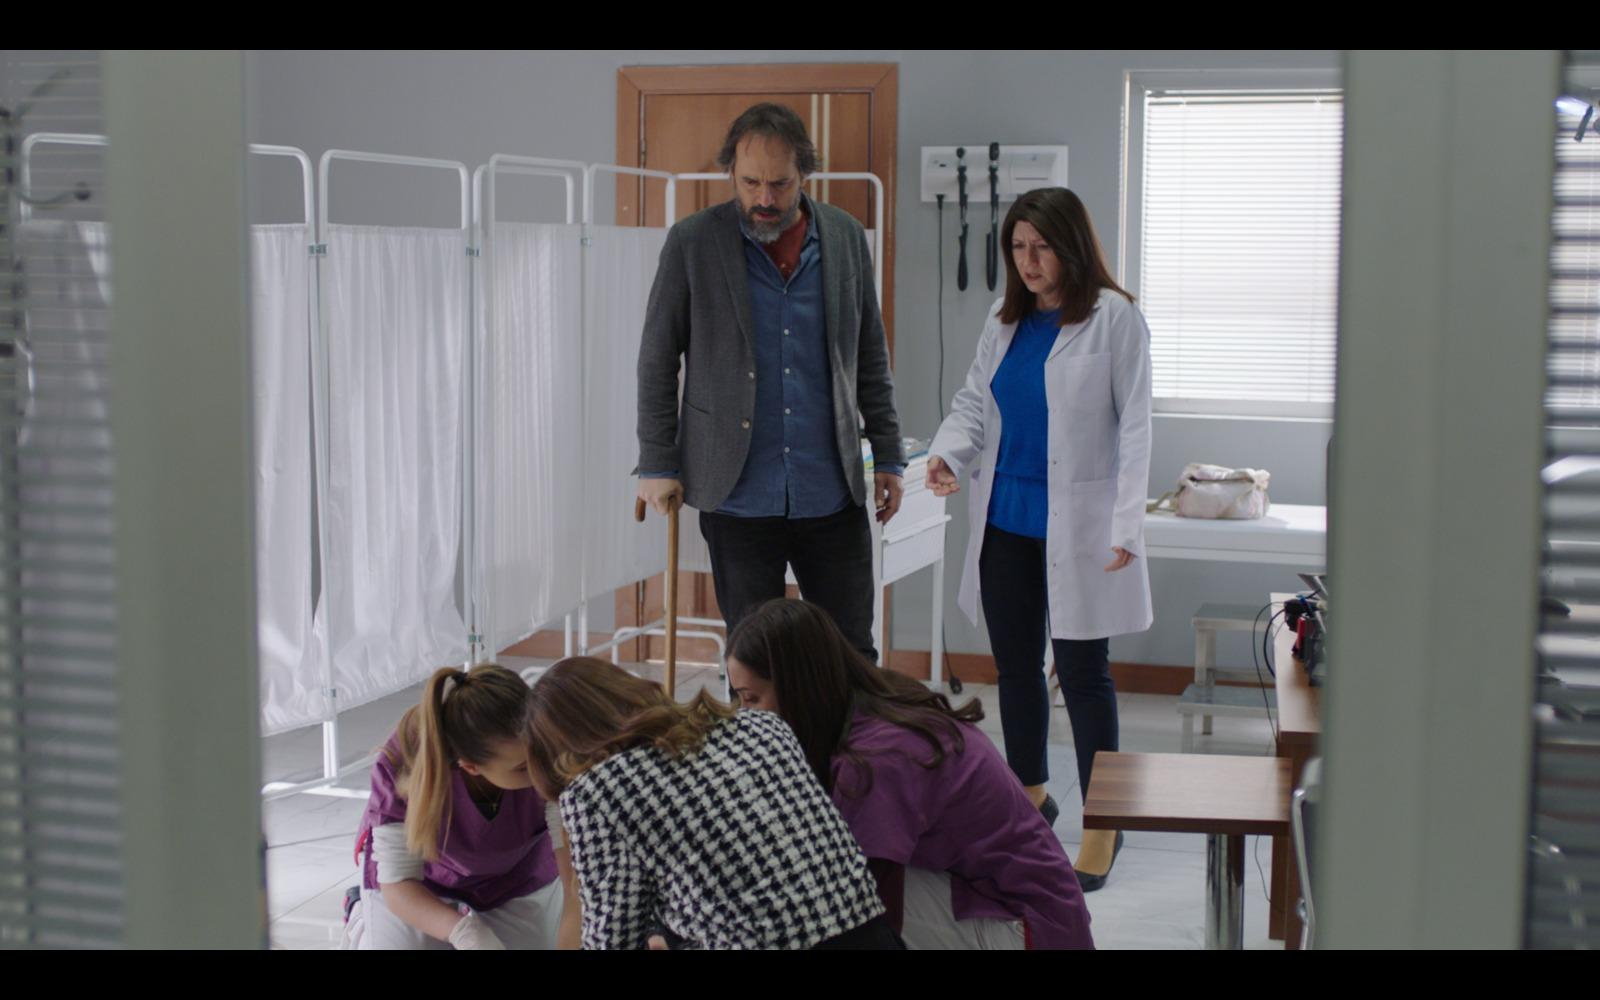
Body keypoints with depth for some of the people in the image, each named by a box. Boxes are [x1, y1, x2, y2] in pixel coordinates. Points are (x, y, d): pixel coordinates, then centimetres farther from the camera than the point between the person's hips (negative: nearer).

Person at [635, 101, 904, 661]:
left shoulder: (845, 237, 5)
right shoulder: (693, 243, -3)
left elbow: (871, 358, 11)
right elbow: (657, 360, 2)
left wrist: (888, 456, 9)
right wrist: (657, 464, -2)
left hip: (831, 495, 2)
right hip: (739, 495, -2)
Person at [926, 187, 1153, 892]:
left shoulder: (1114, 318, -8)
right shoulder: (1005, 320, 10)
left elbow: (1133, 425, -9)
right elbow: (974, 399, 14)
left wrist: (1127, 524, -16)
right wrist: (947, 452, -8)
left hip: (1075, 525, -6)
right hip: (1005, 517, 6)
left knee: (1082, 670, -2)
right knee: (1015, 663, 15)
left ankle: (1103, 823, 10)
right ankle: (1030, 794, 33)